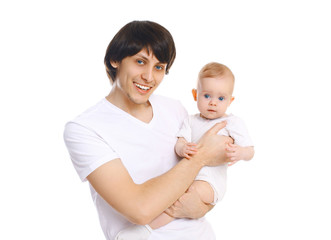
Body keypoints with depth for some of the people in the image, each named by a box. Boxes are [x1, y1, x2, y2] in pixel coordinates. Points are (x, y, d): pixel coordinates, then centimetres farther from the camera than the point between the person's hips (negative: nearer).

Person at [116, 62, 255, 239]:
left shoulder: (233, 123, 3)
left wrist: (239, 152, -24)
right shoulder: (191, 121, 13)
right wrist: (182, 148, -26)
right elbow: (179, 142, 0)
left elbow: (250, 152, 1)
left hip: (211, 180, -7)